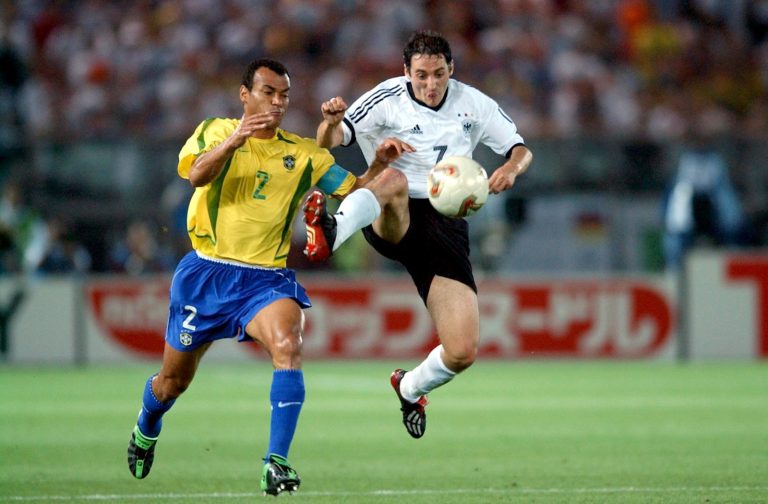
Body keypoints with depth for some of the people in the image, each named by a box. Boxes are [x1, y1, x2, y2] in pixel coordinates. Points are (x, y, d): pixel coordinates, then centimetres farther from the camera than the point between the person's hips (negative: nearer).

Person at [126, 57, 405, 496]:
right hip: (206, 273, -1)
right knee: (174, 381, 12)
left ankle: (277, 462, -32)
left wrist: (379, 165, -15)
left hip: (266, 277, 1)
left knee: (288, 344, -31)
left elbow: (354, 192, 3)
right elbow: (196, 175, -21)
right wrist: (233, 140, -37)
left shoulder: (303, 154, 5)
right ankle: (146, 431, 48)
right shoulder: (216, 131, -1)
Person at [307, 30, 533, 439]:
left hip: (446, 228, 3)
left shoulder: (473, 104, 7)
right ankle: (328, 231, -66)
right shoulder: (387, 100, -2)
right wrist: (331, 122, -34)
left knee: (463, 352, -6)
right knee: (392, 181, -41)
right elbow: (327, 143, -9)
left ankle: (410, 387, 27)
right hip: (392, 224, -3)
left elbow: (521, 149, 16)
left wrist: (511, 167, -9)